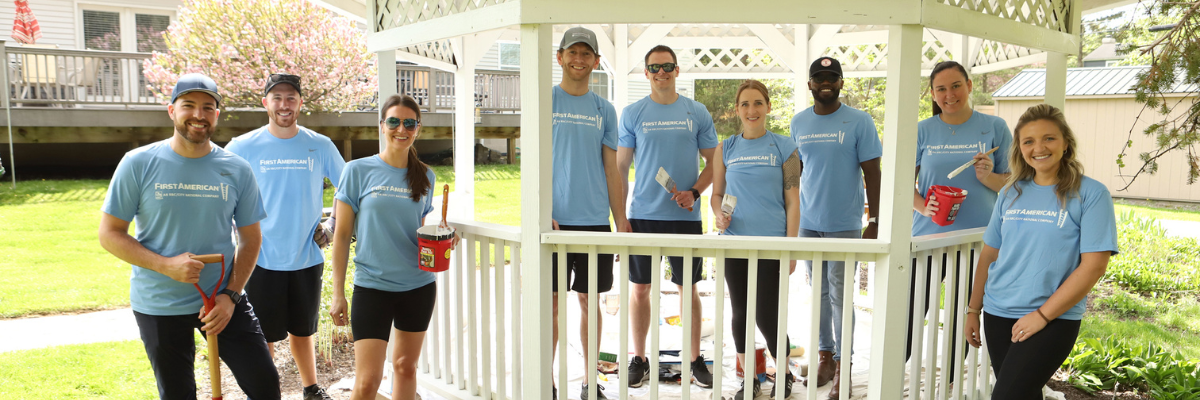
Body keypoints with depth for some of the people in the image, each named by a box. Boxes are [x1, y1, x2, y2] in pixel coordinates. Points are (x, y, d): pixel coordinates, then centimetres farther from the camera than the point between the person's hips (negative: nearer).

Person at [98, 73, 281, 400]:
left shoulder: (237, 170, -2)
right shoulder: (139, 164, -6)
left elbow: (250, 239, 3)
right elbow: (110, 234, -4)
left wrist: (230, 295, -8)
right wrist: (166, 265, -19)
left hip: (222, 299, 1)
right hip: (159, 307, -1)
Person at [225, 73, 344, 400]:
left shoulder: (320, 146, 0)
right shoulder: (242, 147, -4)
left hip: (307, 257, 2)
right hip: (262, 259, -2)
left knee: (302, 329, 17)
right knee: (263, 335, 6)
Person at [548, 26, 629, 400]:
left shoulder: (604, 109, 10)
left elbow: (611, 170, 11)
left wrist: (622, 221, 6)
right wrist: (543, 214, -12)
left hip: (594, 219, 2)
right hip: (556, 219, -2)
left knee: (590, 300, 9)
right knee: (552, 301, 3)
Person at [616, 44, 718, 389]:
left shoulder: (697, 112, 5)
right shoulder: (632, 114, 3)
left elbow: (713, 162, 8)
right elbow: (620, 168, 4)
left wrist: (694, 192, -10)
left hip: (685, 216, 0)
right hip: (643, 215, 0)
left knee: (689, 289, 7)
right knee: (640, 288, 6)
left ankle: (696, 360, 20)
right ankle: (639, 360, 19)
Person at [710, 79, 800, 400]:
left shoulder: (783, 147, -1)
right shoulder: (726, 148, 7)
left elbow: (792, 201, -2)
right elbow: (716, 193, 13)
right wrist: (719, 215, -10)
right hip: (734, 242, 3)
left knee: (767, 316, -3)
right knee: (740, 313, 11)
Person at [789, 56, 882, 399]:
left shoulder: (859, 122, -3)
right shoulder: (799, 122, 8)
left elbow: (872, 174, -4)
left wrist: (875, 222, -8)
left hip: (845, 223, -4)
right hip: (808, 222, 4)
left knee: (840, 294, -1)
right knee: (818, 292, 12)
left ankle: (842, 367, 10)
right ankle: (825, 356, 24)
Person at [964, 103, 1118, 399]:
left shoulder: (1091, 194, -7)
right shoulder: (1011, 193, 7)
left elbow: (1094, 265, -12)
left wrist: (1042, 315, -14)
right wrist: (973, 310, 9)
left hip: (1054, 320, -4)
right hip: (998, 315, 5)